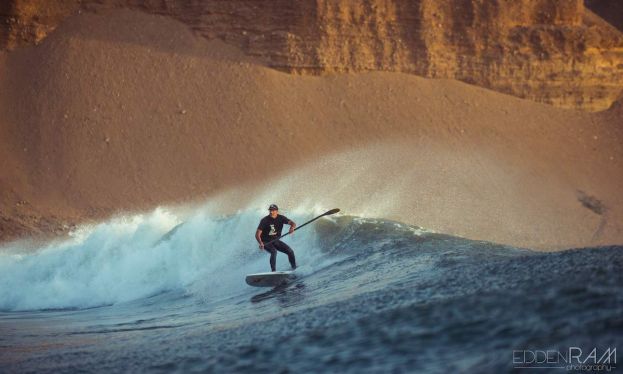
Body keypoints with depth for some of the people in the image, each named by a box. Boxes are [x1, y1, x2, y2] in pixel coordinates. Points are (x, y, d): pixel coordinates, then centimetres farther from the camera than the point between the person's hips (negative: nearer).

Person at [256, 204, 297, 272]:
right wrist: (261, 243, -42)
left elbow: (293, 223, -14)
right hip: (266, 242, -5)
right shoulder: (265, 220, -19)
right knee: (274, 251, -32)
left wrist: (292, 227, -40)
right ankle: (273, 271, -28)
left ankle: (294, 269, 12)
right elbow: (257, 234, -23)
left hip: (276, 241, 5)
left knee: (290, 251, -4)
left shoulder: (281, 218, -6)